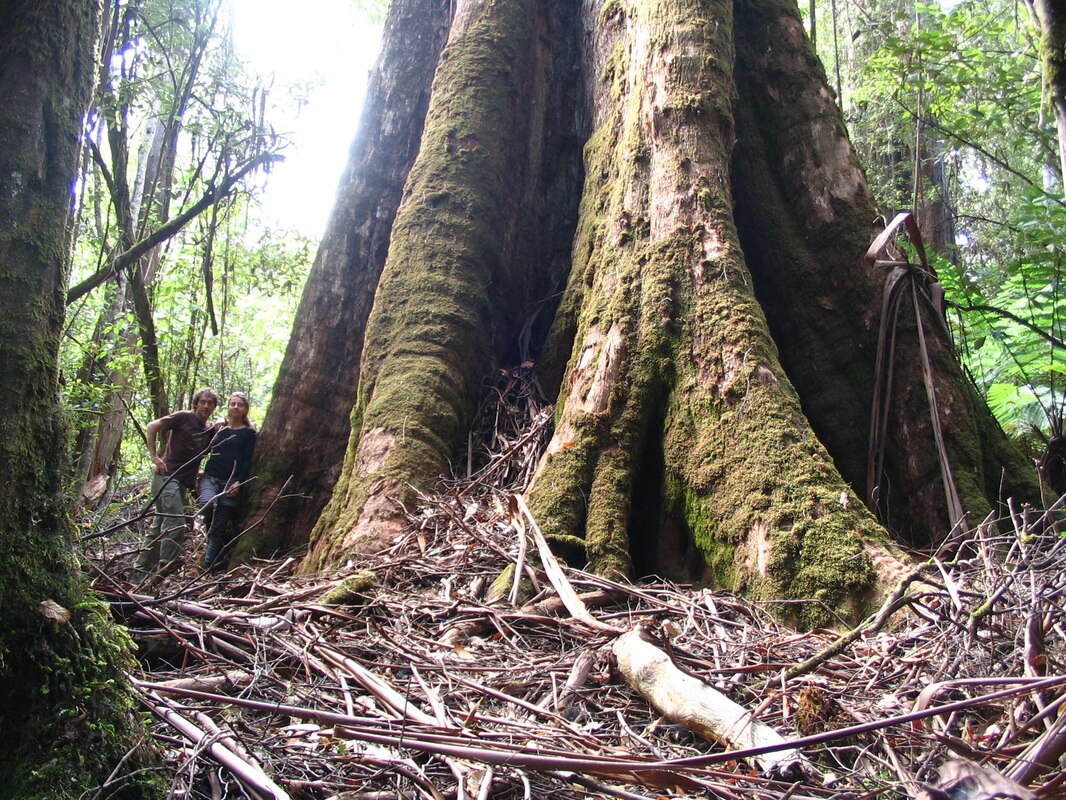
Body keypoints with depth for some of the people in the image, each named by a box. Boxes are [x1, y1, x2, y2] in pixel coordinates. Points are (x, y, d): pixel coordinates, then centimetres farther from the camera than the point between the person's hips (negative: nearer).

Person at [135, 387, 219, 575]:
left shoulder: (211, 431, 12)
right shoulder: (184, 417, -5)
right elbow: (152, 426, -5)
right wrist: (155, 457, -10)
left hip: (183, 482, 7)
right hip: (167, 476, -7)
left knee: (160, 525, 11)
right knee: (176, 522, -17)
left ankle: (142, 568, 18)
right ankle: (168, 567, -14)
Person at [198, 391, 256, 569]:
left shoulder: (248, 433, 6)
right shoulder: (218, 428, 14)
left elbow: (248, 461, -1)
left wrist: (239, 483, -10)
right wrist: (213, 432, 6)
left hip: (231, 482, -2)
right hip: (210, 477, 2)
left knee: (219, 526, -5)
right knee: (207, 505, -29)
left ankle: (207, 567, 2)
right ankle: (223, 538, 1)